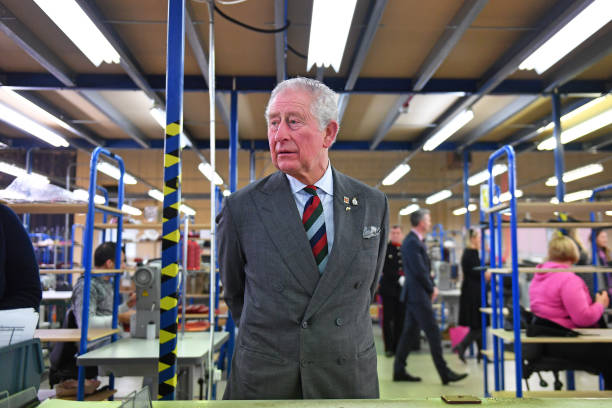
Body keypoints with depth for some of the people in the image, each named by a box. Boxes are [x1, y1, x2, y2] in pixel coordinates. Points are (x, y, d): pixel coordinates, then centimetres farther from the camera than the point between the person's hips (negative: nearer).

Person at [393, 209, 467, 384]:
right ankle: (445, 373, 2)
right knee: (433, 333, -5)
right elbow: (419, 271, -20)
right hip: (418, 295, -10)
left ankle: (399, 370, 17)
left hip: (414, 295, 10)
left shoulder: (415, 241, 16)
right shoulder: (413, 242, -17)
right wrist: (431, 289, -7)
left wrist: (431, 287, 7)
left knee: (409, 332, 12)